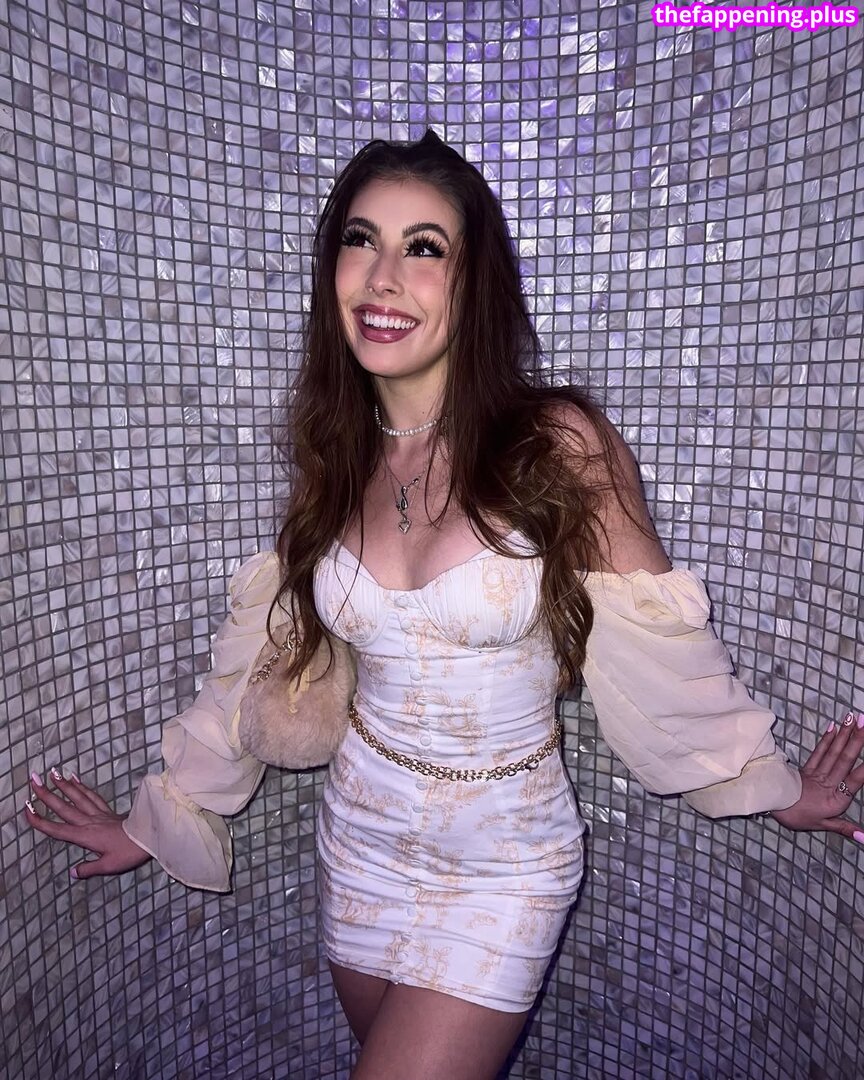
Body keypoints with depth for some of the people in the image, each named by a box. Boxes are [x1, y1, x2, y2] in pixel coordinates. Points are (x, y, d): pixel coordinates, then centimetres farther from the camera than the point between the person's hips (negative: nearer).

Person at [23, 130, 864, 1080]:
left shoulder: (560, 443, -18)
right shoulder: (332, 457, -4)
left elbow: (655, 638, -8)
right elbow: (262, 653, 2)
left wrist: (770, 785, 3)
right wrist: (157, 817, 9)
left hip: (506, 861, -4)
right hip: (361, 833, 4)